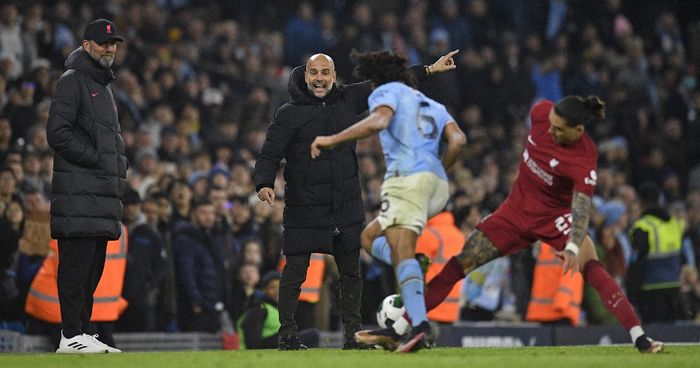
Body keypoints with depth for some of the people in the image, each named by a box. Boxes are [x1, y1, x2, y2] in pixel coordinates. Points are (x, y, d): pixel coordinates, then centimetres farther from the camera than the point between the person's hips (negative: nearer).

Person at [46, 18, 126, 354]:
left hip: (103, 190, 9)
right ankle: (71, 335, -11)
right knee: (77, 262, -11)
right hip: (78, 190, -9)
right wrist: (95, 158, -14)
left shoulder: (104, 85, 24)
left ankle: (80, 331, 14)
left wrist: (117, 165, 13)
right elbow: (58, 132, -15)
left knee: (93, 266, 10)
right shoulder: (72, 81, -6)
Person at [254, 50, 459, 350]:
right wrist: (265, 184, -26)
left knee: (351, 272, 8)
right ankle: (287, 334, 2)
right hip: (304, 209, -4)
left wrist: (430, 70, 14)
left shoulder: (348, 100, 8)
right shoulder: (289, 113, -3)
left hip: (347, 208, 4)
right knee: (294, 272, -5)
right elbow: (269, 154, -7)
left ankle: (354, 335, 16)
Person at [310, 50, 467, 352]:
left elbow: (378, 121, -10)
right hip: (438, 185, 8)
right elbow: (457, 140, 14)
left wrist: (331, 140, -7)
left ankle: (418, 324, -36)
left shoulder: (388, 90, 13)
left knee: (402, 251, -18)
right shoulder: (433, 106, 32)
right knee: (370, 236, 16)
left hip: (407, 176, -7)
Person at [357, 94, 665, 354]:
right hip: (517, 210, 5)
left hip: (556, 216, -5)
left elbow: (581, 208, -38)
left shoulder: (584, 161, -30)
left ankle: (639, 338, -27)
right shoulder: (541, 112, -16)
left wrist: (573, 246, -55)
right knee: (459, 264, -1)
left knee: (592, 269, -27)